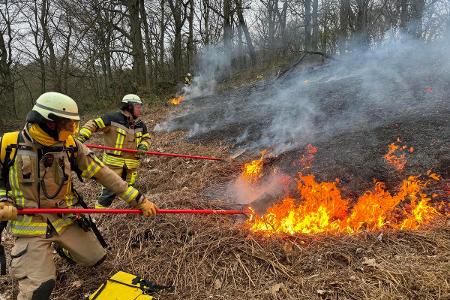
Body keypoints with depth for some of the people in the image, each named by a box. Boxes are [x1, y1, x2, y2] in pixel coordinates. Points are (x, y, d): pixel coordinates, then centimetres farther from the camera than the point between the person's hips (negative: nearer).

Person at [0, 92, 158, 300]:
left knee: (96, 259, 10)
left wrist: (138, 199, -12)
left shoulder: (71, 146, -8)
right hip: (30, 226, -3)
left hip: (65, 220, 3)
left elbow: (103, 174, -9)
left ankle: (63, 247, 37)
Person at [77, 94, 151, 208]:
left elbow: (147, 138, 20)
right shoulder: (112, 118, -10)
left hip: (132, 164, 5)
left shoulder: (140, 124, 7)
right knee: (110, 189, -2)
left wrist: (143, 147, -1)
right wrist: (81, 138, -22)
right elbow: (92, 124, -9)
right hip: (113, 162, -5)